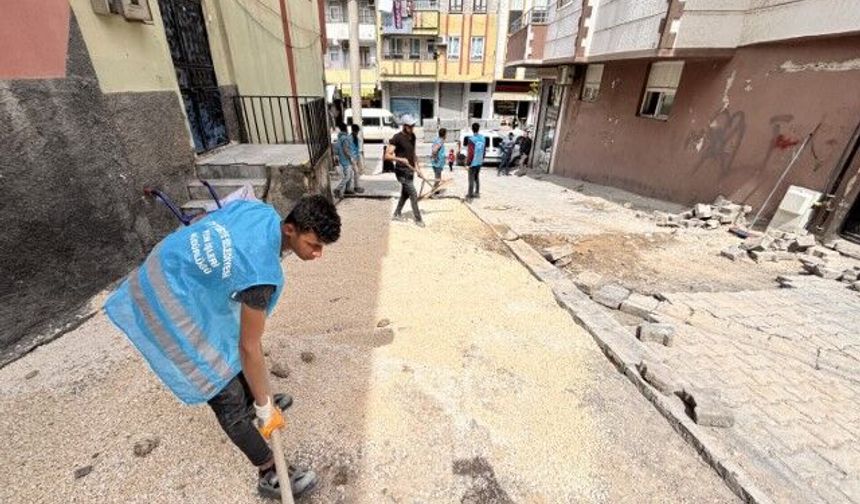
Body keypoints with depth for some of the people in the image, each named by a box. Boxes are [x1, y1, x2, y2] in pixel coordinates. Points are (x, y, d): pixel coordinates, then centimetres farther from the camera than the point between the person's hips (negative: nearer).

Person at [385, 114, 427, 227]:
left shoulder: (412, 136, 8)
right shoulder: (397, 138, -15)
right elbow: (387, 155, -18)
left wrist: (417, 168, 11)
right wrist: (400, 159, -31)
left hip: (410, 170, 8)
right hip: (402, 171, -8)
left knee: (405, 194, 18)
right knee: (413, 195, -6)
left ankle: (397, 214, 35)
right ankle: (418, 219, 6)